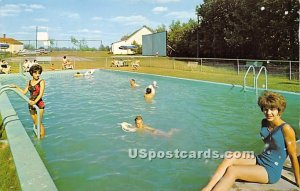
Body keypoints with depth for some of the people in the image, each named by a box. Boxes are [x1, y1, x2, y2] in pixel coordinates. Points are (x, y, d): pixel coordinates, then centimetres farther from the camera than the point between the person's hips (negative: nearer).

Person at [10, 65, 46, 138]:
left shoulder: (41, 81, -7)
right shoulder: (29, 82, 9)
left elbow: (41, 94, -17)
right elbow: (24, 92, 15)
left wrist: (35, 102, -29)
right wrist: (16, 87, 15)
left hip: (39, 104, -5)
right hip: (31, 104, 5)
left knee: (39, 123, -4)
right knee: (35, 123, 12)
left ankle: (42, 137, 9)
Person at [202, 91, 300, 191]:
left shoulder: (286, 129, -17)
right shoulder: (264, 123, 4)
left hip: (271, 172, -7)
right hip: (260, 160, 7)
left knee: (232, 171, -25)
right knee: (229, 158, -16)